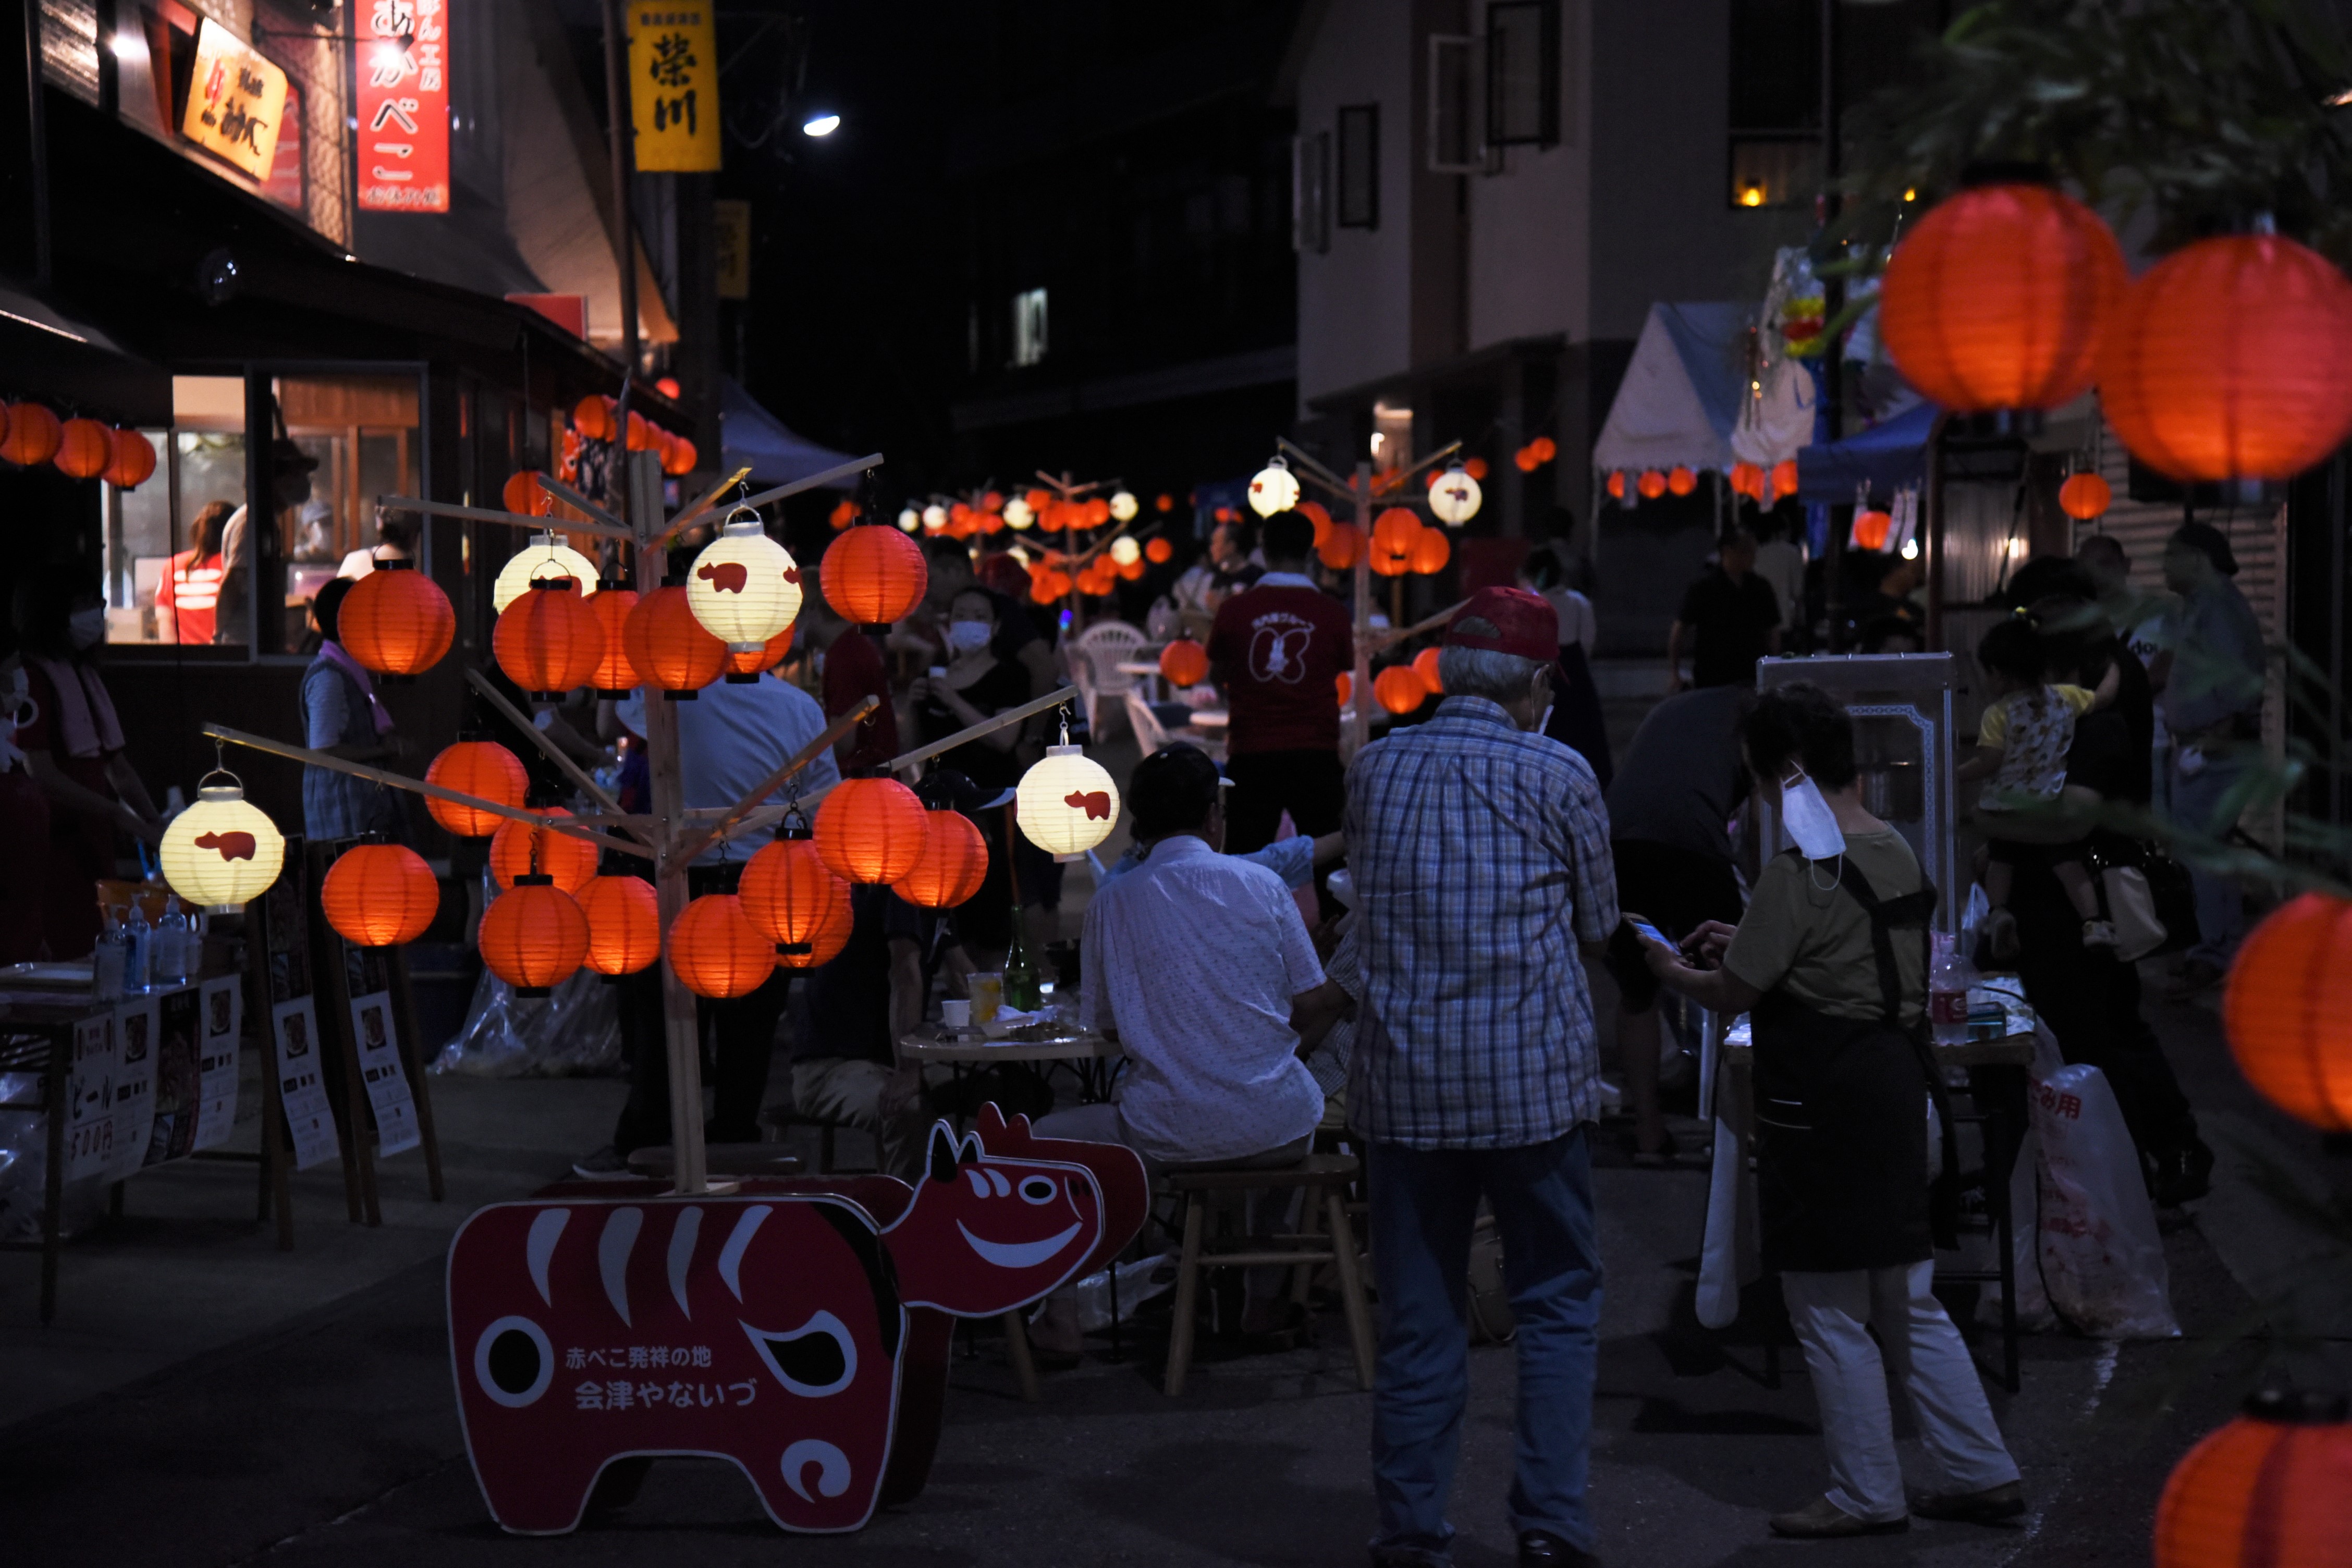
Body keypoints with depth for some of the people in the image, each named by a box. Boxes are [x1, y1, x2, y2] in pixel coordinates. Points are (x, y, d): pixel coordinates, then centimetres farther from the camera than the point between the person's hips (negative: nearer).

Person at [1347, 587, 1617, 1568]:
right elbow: (1599, 927, 7)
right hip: (1534, 1075, -2)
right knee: (1556, 1303, 9)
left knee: (1418, 1314, 9)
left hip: (1403, 1081, 3)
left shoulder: (1374, 769, 3)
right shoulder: (1559, 778, -5)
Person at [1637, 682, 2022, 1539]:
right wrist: (1744, 942, 22)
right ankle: (1983, 1473, 19)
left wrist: (1674, 970, 7)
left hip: (1823, 1114, -8)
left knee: (1832, 1315, 4)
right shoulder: (1897, 852, 7)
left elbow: (1732, 993, -13)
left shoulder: (1799, 873, -18)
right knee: (1909, 1306, 17)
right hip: (1896, 1093, 8)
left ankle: (1867, 1493, 13)